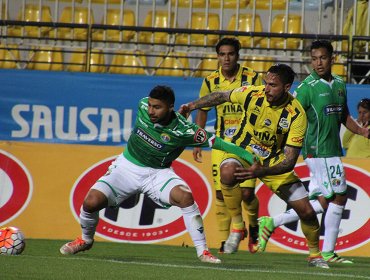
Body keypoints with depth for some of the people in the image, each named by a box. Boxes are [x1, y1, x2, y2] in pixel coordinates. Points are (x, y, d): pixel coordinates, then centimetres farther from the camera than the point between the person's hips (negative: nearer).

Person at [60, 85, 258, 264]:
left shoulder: (184, 131, -25)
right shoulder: (143, 106, -15)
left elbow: (217, 142, -22)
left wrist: (248, 156, -28)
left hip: (157, 173, -3)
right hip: (126, 166, 3)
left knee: (185, 197, -30)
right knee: (91, 202, -15)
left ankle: (202, 251, -19)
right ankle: (85, 240, 18)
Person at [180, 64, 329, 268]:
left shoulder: (297, 115, -25)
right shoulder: (253, 94, -20)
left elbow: (289, 161, -27)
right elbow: (222, 96, 3)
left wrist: (261, 171, -42)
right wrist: (192, 105, -3)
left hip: (275, 162, 0)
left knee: (307, 211, -5)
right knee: (228, 171, -38)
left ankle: (315, 255, 24)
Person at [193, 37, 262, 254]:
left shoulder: (253, 79, -7)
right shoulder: (211, 81, 2)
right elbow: (202, 111, 15)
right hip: (222, 142, 3)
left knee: (246, 192, -11)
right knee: (221, 193, -2)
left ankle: (254, 227, 18)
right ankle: (226, 240, 8)